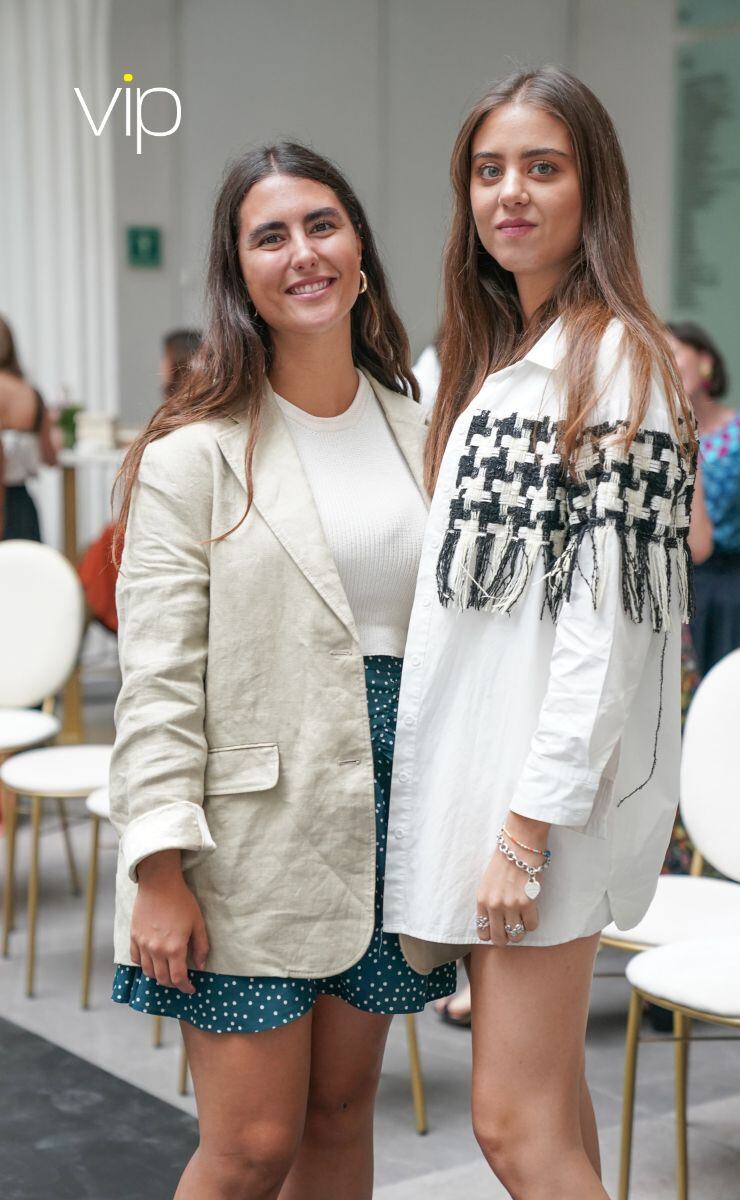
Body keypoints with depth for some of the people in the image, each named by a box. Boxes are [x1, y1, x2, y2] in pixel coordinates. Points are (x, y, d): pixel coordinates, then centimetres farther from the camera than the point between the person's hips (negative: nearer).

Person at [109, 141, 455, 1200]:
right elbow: (158, 683, -11)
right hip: (256, 832, -5)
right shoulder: (194, 457, -8)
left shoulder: (417, 429, 9)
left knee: (343, 1115, 15)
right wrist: (161, 869, -16)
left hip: (388, 809, 5)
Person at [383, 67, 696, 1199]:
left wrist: (529, 825, -20)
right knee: (551, 1101, 16)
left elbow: (606, 618, -18)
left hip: (551, 785, -8)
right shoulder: (488, 360, 15)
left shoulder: (618, 361, -12)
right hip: (471, 760, 8)